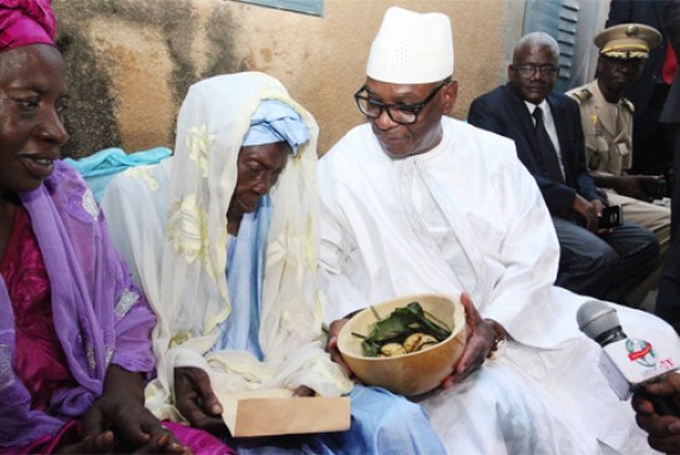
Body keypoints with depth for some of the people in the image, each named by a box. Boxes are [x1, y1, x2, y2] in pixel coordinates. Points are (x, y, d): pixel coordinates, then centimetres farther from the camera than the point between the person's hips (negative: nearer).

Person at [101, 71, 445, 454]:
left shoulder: (277, 203, 5)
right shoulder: (138, 196, -5)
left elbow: (296, 321, 7)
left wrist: (308, 376, -11)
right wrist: (175, 367, -21)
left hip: (275, 379, 4)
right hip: (184, 390, -4)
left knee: (397, 422, -17)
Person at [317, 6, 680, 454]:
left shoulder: (492, 154, 0)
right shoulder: (339, 170, -4)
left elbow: (532, 259, -3)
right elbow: (319, 264, 0)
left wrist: (493, 327, -19)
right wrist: (343, 316, -19)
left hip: (515, 319, 4)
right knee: (491, 405, -33)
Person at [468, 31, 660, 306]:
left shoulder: (567, 108, 18)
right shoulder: (488, 108, -5)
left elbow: (578, 169, 21)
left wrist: (594, 200, -3)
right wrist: (575, 200, -19)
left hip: (572, 210, 8)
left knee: (645, 244, -5)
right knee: (599, 257, -27)